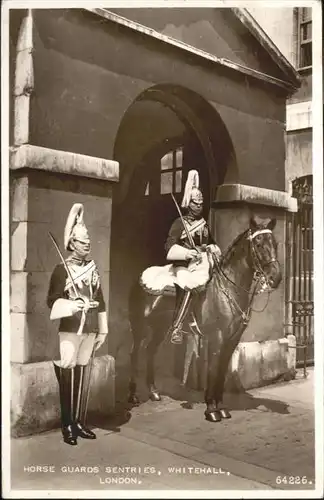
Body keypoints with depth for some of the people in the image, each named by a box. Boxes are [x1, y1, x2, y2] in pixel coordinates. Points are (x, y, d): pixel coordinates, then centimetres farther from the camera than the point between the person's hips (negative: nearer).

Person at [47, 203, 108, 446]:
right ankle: (67, 426, 10)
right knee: (68, 376, -1)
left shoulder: (93, 268, 12)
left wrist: (103, 330, 14)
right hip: (68, 330, -5)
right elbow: (52, 301, -6)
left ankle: (78, 422, 19)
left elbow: (100, 300, 15)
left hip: (90, 330, 5)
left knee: (82, 375, 9)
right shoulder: (62, 269, -3)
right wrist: (71, 306, -25)